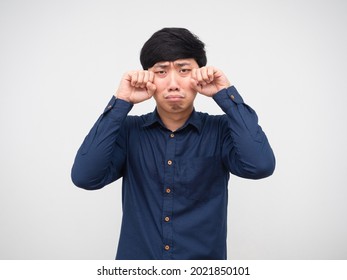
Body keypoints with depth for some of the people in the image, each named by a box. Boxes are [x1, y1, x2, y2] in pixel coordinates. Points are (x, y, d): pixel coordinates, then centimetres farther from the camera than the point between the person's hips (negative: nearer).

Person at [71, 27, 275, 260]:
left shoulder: (220, 130, -8)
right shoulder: (128, 130, -6)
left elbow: (260, 166, -26)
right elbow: (84, 177, -20)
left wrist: (226, 94, -20)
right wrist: (122, 102, -21)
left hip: (205, 258, 0)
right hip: (137, 263, 1)